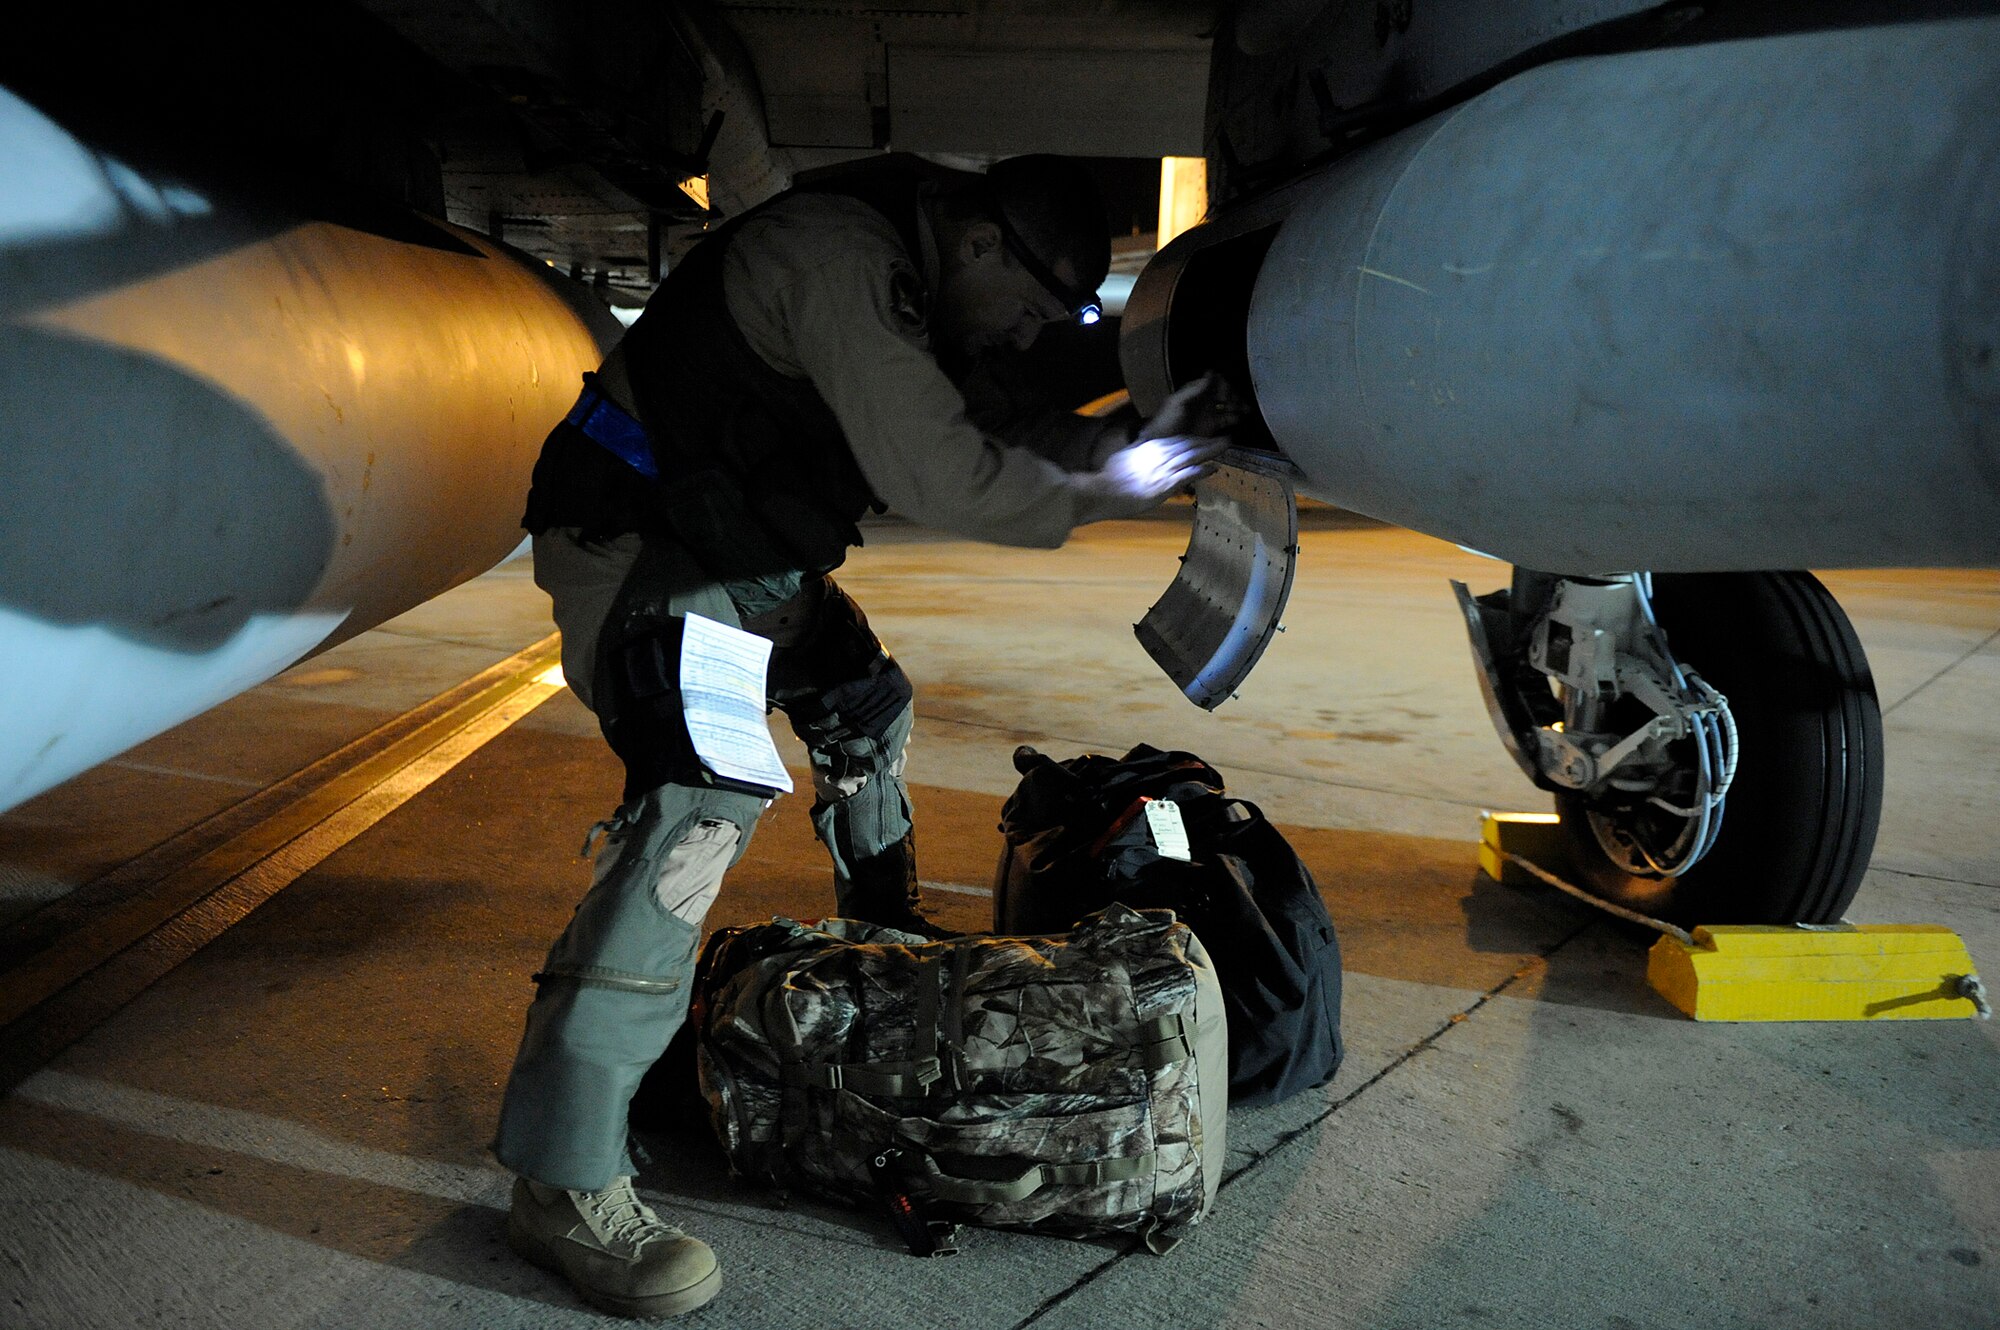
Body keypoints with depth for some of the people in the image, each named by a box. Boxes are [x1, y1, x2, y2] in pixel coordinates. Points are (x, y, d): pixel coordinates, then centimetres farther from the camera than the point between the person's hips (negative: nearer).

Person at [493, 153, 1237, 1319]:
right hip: (639, 543, -10)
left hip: (750, 553, 11)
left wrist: (1130, 435, -3)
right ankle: (563, 1183, -20)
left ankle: (894, 945, 42)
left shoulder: (917, 280, 6)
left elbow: (993, 433, 11)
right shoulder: (844, 260, -25)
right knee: (706, 795, -24)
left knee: (866, 707, 19)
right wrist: (1118, 487, -20)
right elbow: (944, 480, -32)